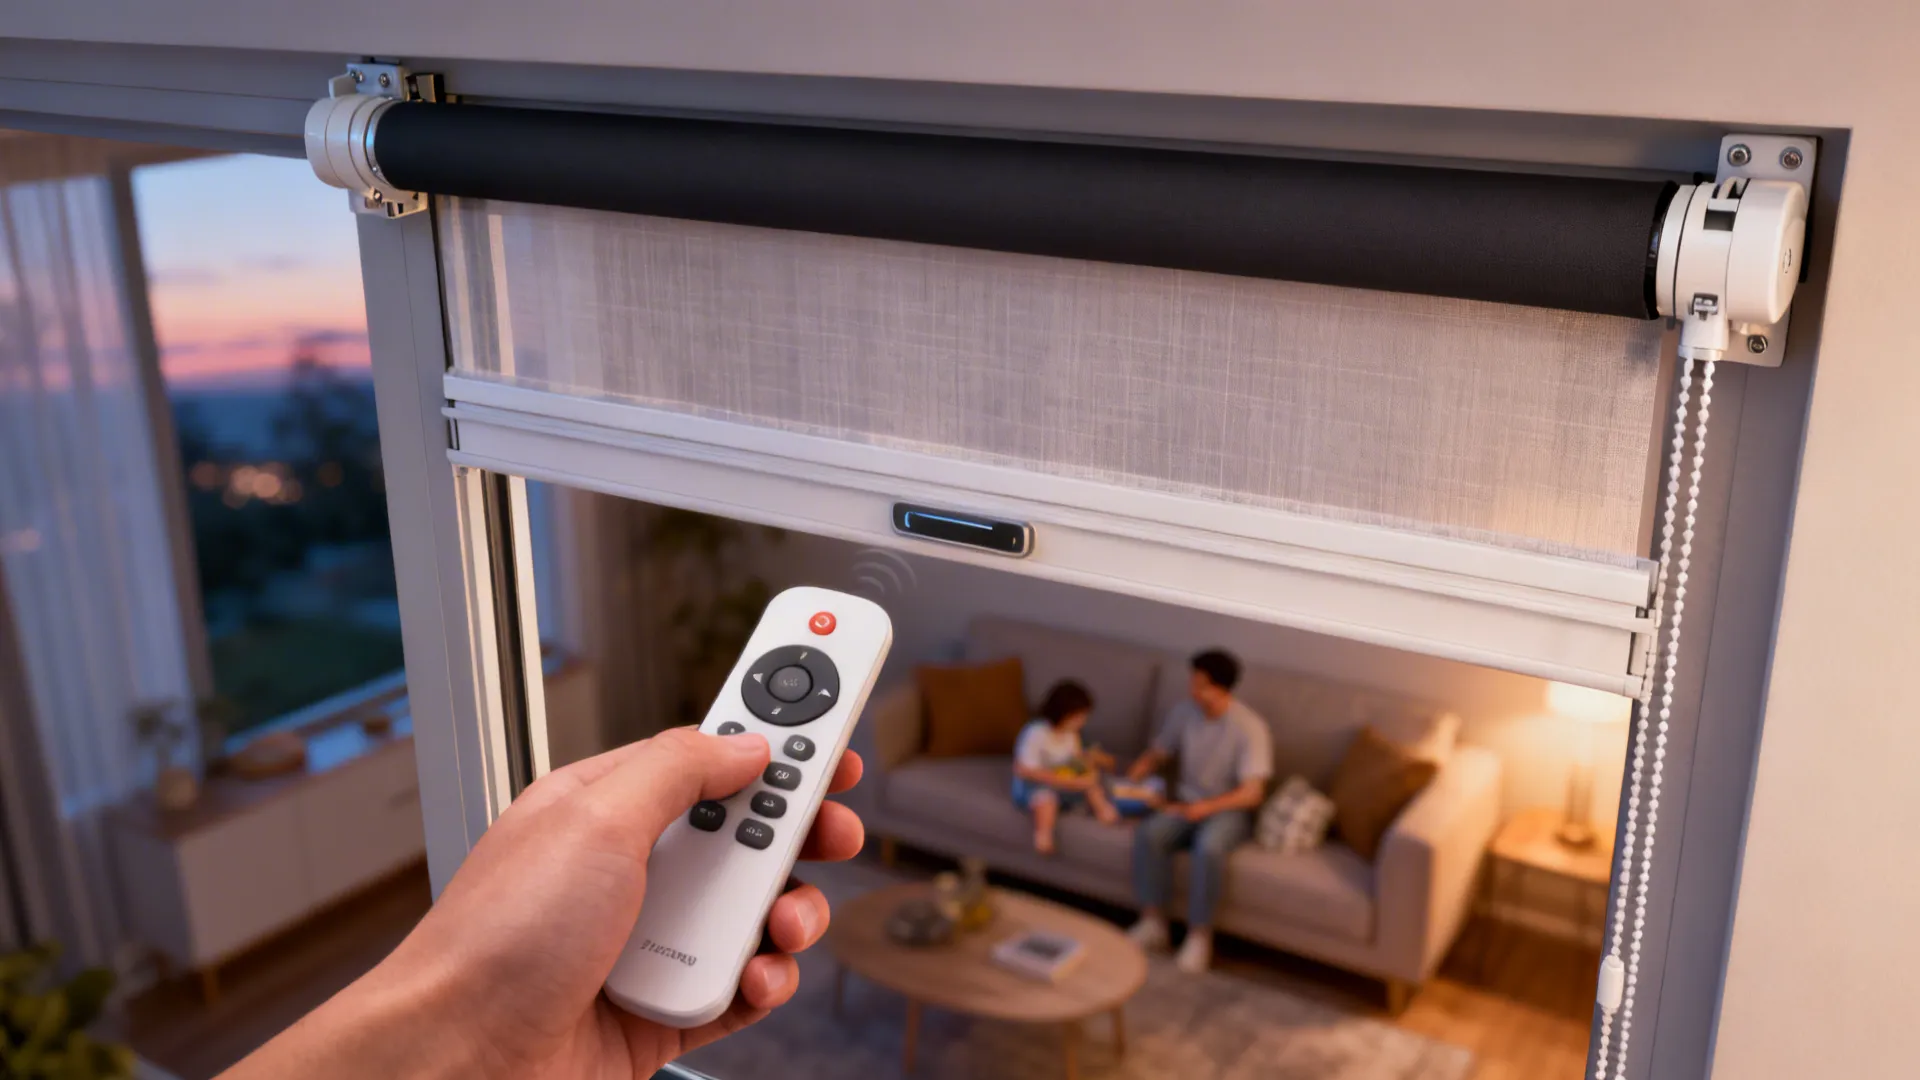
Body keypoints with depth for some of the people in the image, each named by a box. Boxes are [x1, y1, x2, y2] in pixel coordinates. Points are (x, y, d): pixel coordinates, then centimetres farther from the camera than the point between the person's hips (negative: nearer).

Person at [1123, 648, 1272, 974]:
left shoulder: (1250, 728, -17)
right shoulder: (1184, 711, -1)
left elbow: (1252, 793, -21)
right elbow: (1155, 755, 10)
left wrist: (1205, 807, -33)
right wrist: (1128, 782, -9)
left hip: (1229, 809, -4)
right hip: (1188, 803, 5)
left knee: (1209, 846, -37)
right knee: (1148, 834, -27)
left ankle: (1200, 934, -23)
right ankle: (1153, 922, -17)